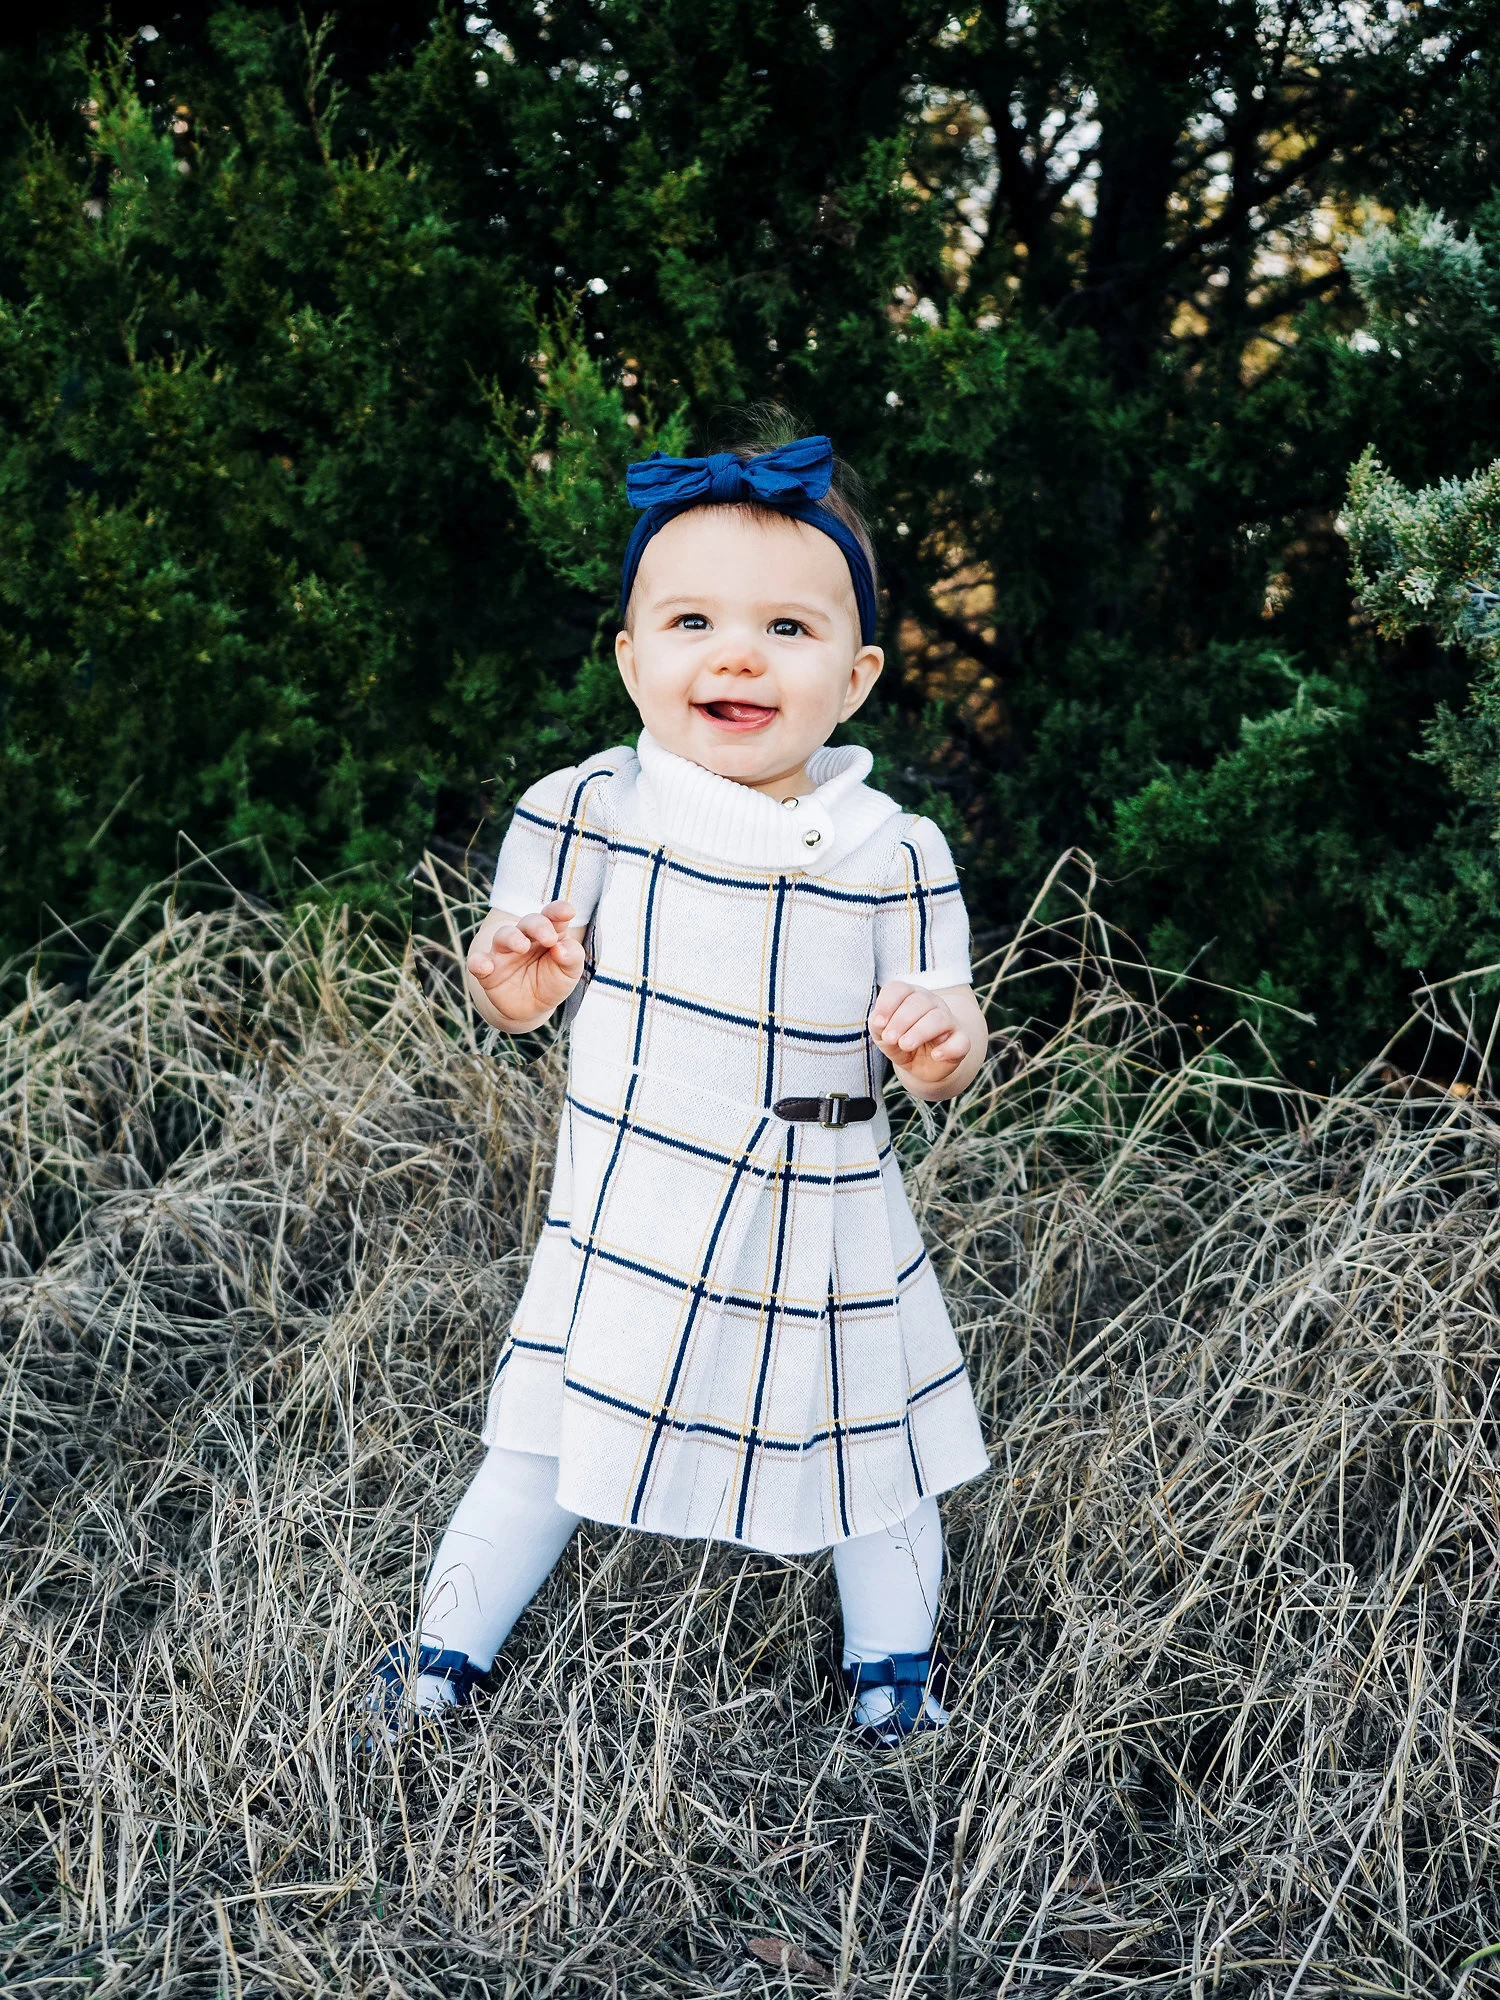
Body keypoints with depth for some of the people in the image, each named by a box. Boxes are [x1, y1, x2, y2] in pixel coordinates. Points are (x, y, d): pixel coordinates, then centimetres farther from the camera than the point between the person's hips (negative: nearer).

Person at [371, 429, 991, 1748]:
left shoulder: (896, 854, -7)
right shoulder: (587, 814, -10)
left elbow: (944, 1051, -1)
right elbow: (522, 1003, 2)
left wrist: (945, 1041, -25)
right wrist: (519, 977, -22)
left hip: (831, 1225, 1)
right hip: (634, 1220, -1)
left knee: (869, 1435, 17)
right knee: (550, 1438, 11)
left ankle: (896, 1653, 40)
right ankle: (448, 1646, 31)